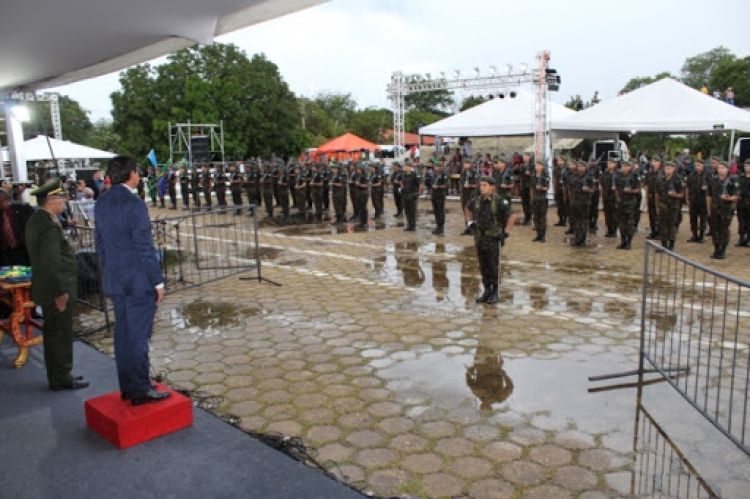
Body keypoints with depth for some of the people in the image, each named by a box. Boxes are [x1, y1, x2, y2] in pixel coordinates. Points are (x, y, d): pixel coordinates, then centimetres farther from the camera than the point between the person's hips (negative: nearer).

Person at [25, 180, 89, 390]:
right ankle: (62, 378, 13)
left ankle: (57, 376, 29)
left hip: (48, 288, 10)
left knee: (53, 333, 18)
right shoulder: (50, 226, -23)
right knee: (61, 334, 2)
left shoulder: (36, 220, 9)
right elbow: (51, 263, -27)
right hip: (57, 290, -10)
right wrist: (60, 292, -21)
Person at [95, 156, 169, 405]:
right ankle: (140, 390, 9)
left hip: (115, 279, 8)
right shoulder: (134, 205, -18)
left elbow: (100, 243, 13)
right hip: (139, 281, -8)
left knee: (123, 334, 14)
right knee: (138, 335, 0)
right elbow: (145, 248, -18)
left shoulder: (101, 203, 7)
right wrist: (158, 282, -12)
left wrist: (109, 272, 21)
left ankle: (127, 387, 24)